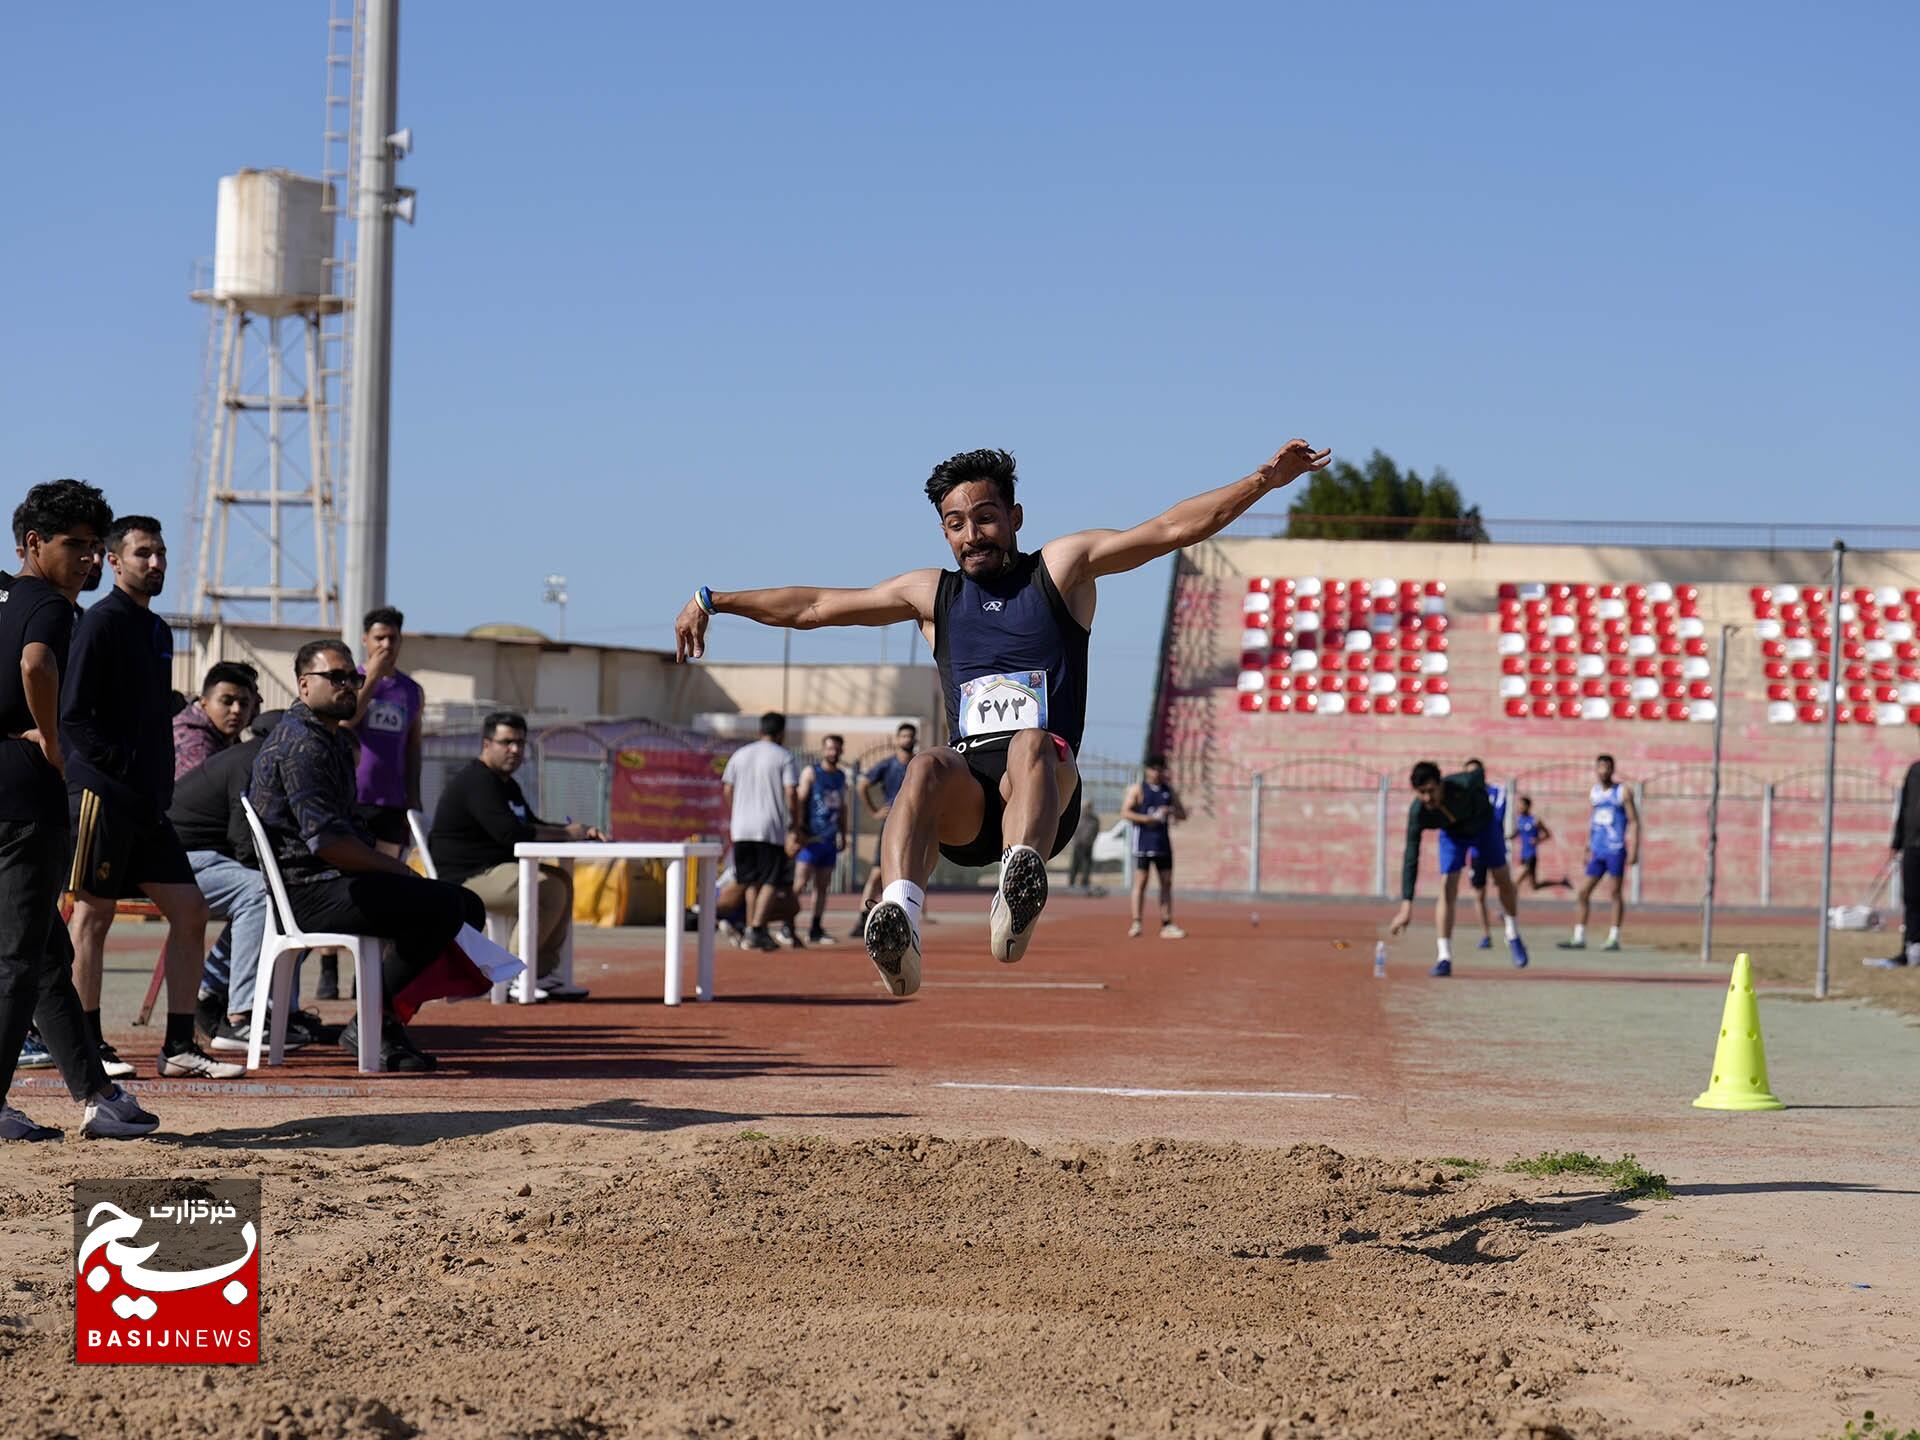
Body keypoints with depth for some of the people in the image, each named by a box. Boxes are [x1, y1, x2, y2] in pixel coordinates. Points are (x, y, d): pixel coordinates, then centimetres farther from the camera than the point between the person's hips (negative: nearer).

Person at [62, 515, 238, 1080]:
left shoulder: (158, 631, 19)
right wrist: (125, 767, -16)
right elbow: (73, 715, -13)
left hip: (148, 801, 9)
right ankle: (88, 1048, 4)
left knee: (189, 910, 4)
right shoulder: (100, 623, -7)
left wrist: (163, 785, 11)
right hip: (102, 794, -9)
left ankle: (179, 1048, 7)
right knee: (93, 914, -2)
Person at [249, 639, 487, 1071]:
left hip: (335, 882, 11)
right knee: (443, 905, -24)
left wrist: (392, 865, 9)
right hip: (309, 891, -11)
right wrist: (396, 871, -9)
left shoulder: (335, 740, 22)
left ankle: (394, 1017, 3)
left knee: (468, 906, 7)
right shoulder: (301, 744, -13)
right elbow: (326, 841, -22)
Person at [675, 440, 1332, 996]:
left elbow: (1174, 527, 9)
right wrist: (714, 601, 25)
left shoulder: (1062, 567, 15)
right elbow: (814, 606, 28)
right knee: (928, 766, -32)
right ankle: (897, 926, -58)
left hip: (1047, 790, -2)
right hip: (966, 801, 2)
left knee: (1032, 743, -35)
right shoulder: (931, 594, 23)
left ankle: (1020, 889, -66)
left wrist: (1267, 478, 0)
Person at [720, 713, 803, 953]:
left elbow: (727, 789, 13)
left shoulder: (740, 755, 11)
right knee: (769, 882, -1)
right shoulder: (783, 757, -2)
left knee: (752, 881, 14)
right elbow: (791, 793, -9)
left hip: (742, 828, 4)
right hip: (771, 828, -4)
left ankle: (752, 930, 14)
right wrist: (795, 827, -2)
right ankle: (756, 931, -13)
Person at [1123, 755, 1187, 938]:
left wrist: (1170, 811, -6)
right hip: (1143, 842, -5)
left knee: (1167, 883, 4)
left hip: (1163, 843, 5)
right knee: (1140, 882, -7)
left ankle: (1167, 925, 7)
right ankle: (1136, 924, -6)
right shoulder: (1137, 788, 0)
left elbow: (1183, 814, 16)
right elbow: (1125, 813, -8)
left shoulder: (1168, 790, 14)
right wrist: (1148, 818, -18)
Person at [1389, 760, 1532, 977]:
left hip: (1483, 823, 0)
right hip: (1452, 834, 0)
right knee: (1447, 889, -15)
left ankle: (1513, 935, 31)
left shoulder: (1465, 784, -42)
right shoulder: (1417, 813, -37)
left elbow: (1479, 775, -15)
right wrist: (1406, 905, -46)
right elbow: (1411, 859, -40)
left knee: (1503, 880, 6)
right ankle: (1444, 957, -12)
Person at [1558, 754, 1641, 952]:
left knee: (1616, 893, -2)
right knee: (1582, 892, 1)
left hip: (1616, 850, -6)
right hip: (1597, 851, 6)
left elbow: (1634, 821, -5)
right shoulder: (1593, 793, 13)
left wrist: (1634, 850, -13)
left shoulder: (1622, 792, -3)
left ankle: (1614, 938, 4)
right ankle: (1579, 938, 4)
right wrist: (1589, 848, 17)